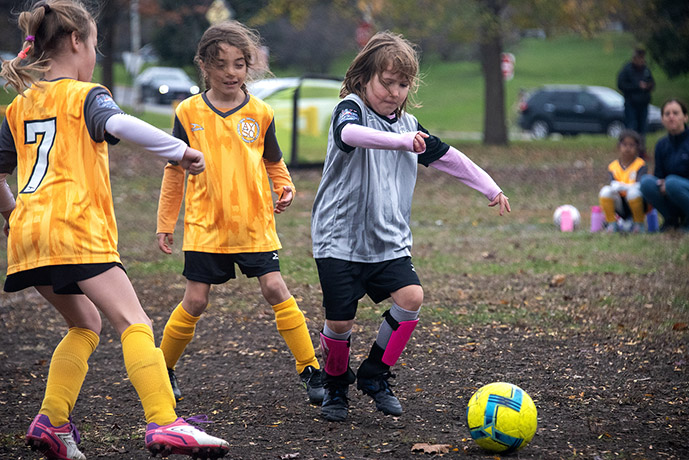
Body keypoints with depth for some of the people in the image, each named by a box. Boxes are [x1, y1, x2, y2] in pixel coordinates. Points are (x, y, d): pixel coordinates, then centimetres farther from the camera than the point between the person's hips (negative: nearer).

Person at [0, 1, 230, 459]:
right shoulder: (86, 95, 1)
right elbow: (119, 124, -21)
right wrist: (181, 151, -18)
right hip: (75, 231, -7)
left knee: (85, 324, 22)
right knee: (134, 322, -13)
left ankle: (52, 422, 10)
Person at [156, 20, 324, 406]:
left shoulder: (260, 113, 1)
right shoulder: (189, 112, 0)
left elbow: (274, 162, 15)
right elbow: (175, 170, 9)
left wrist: (285, 188, -6)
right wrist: (165, 223, 10)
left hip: (254, 222, 0)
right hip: (205, 225, 0)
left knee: (276, 289, -10)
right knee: (195, 301, -1)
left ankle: (311, 370, -3)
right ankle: (163, 370, 19)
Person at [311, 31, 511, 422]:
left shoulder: (409, 125, 11)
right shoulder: (351, 108, -9)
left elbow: (447, 156, 23)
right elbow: (350, 132, -34)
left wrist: (490, 187, 21)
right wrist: (401, 141, -49)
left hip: (390, 241, 5)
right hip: (340, 238, -5)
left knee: (412, 296, -16)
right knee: (340, 320, -6)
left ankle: (375, 375, 2)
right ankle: (336, 386, 23)